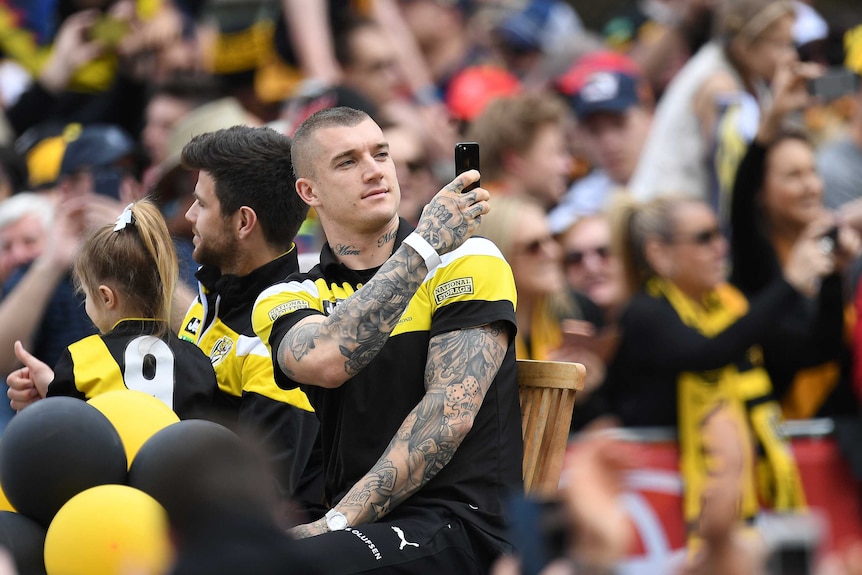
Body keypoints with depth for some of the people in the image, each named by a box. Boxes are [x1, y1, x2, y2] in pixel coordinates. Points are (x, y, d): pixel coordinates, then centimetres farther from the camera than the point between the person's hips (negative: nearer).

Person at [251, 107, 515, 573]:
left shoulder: (468, 261, 4)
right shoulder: (289, 298, 13)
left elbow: (451, 411, -9)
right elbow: (327, 361, -13)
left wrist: (339, 522, -17)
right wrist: (423, 246, -10)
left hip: (463, 523, -4)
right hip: (356, 529, 4)